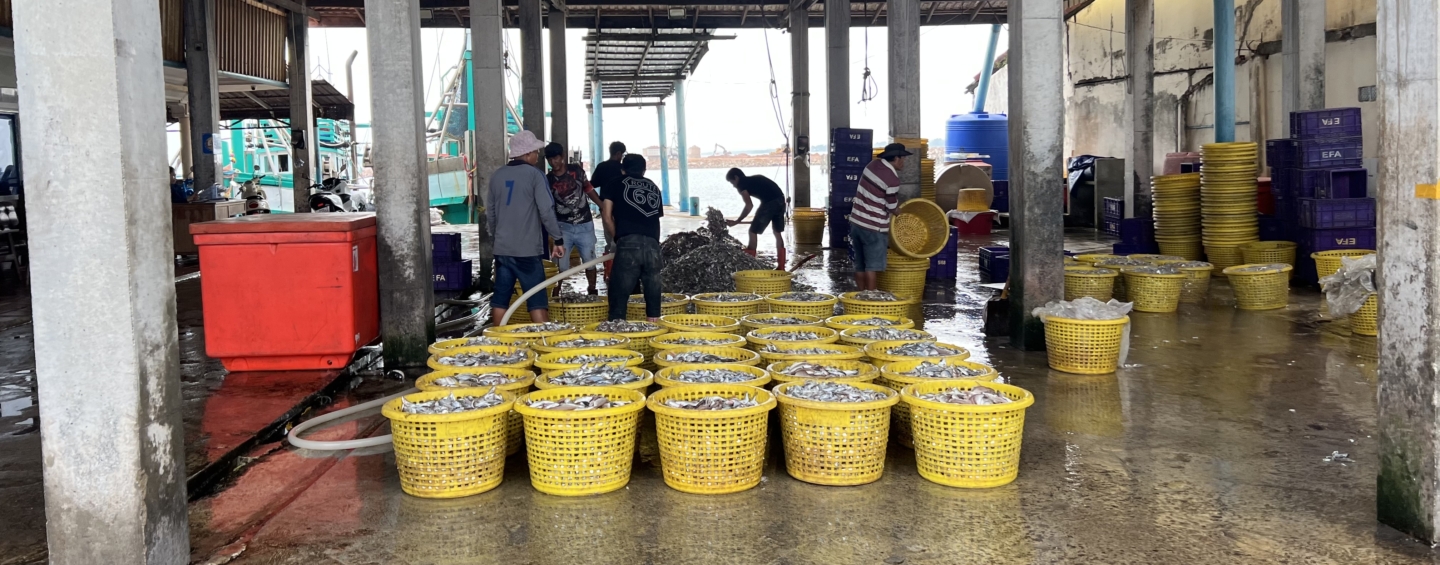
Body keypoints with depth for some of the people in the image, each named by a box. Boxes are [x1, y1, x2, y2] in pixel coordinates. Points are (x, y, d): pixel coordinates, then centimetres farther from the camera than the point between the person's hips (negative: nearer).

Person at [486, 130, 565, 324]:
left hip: (502, 248, 5)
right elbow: (546, 211, -13)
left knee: (500, 298, 9)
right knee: (537, 299, -2)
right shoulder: (534, 174, -7)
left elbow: (490, 213, 17)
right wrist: (558, 239, -5)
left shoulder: (497, 176, 10)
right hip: (527, 249, -5)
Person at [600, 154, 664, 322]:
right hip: (653, 244, 3)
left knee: (619, 293, 1)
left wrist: (615, 238, 16)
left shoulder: (615, 185, 15)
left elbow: (607, 216, 6)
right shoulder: (653, 187, 26)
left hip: (628, 244, -3)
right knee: (653, 293, 10)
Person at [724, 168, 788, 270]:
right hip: (780, 200, 8)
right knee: (778, 232, 18)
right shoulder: (755, 179, 29)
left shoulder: (741, 184, 6)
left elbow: (749, 206, -4)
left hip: (769, 203, -8)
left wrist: (737, 221, 3)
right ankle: (781, 267, 20)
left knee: (753, 231, 4)